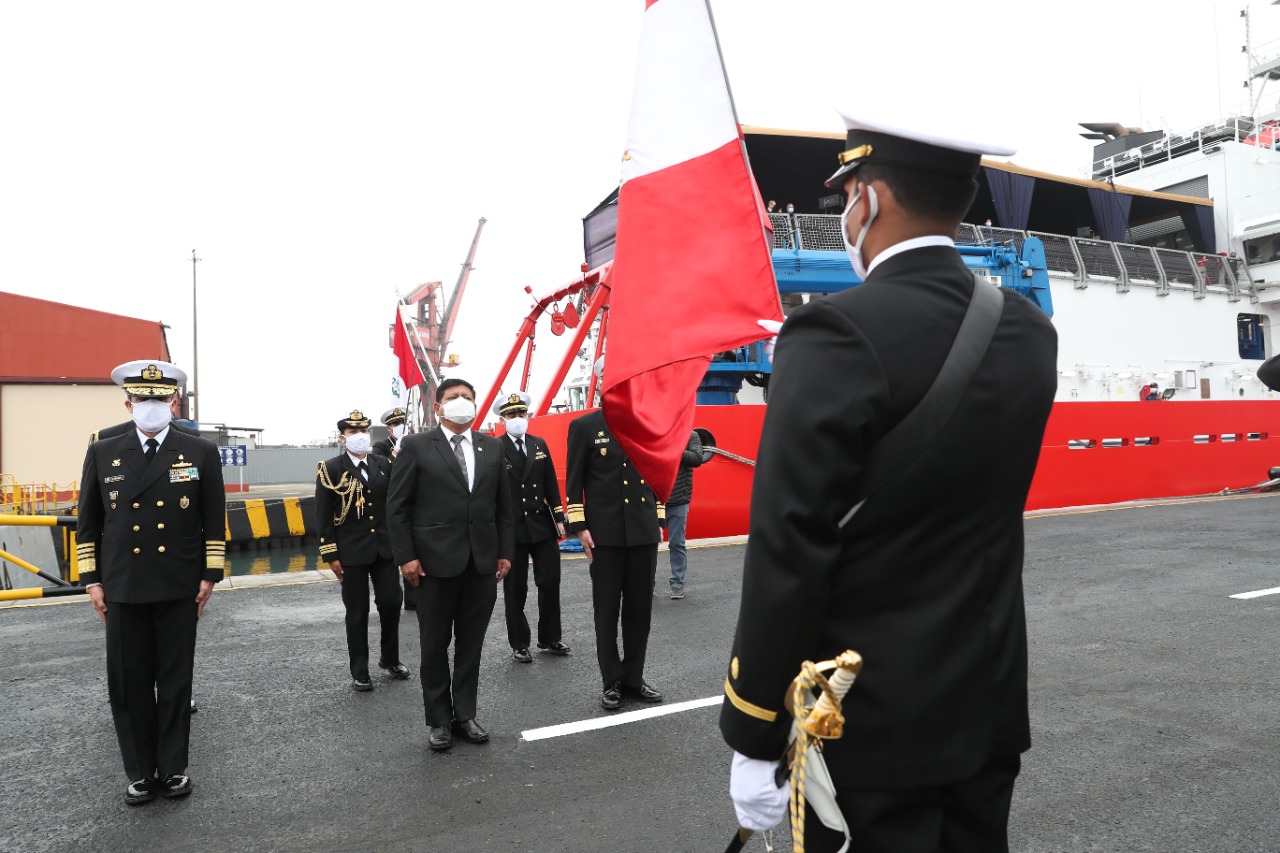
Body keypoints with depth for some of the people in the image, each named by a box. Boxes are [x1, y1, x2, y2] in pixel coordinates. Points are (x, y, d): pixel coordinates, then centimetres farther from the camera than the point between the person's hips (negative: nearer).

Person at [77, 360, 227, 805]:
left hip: (179, 589, -1)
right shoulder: (103, 454, 4)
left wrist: (210, 575, -2)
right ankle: (141, 772, 22)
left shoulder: (201, 453, 0)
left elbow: (214, 520, 2)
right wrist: (92, 581, 4)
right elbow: (87, 523, 8)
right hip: (122, 589, 1)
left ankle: (173, 767, 22)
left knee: (175, 681, 7)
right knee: (129, 684, 7)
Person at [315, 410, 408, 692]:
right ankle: (359, 671, 19)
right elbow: (323, 516, -5)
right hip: (351, 552, -3)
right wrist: (330, 555, -8)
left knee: (391, 603, 6)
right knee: (357, 612, 5)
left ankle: (390, 659, 27)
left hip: (385, 548, 3)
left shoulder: (384, 464, 6)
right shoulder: (331, 469, -5)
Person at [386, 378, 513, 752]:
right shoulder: (416, 446, -2)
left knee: (471, 644, 11)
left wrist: (506, 551, 5)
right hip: (436, 561, -3)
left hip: (483, 562, 3)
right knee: (435, 645, 8)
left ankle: (465, 715, 25)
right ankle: (439, 720, 23)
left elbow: (503, 504, 10)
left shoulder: (491, 447, 9)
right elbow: (397, 506, -4)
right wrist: (406, 556, -10)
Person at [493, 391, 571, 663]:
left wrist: (559, 517, 7)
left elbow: (551, 483, 11)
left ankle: (549, 639, 23)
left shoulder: (539, 445, 9)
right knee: (515, 589, 6)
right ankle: (519, 644, 20)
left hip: (542, 525, 4)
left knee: (550, 582, 8)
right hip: (511, 528, -4)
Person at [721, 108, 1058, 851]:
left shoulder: (839, 334, -20)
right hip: (990, 706, 7)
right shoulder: (1030, 333, 2)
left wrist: (754, 740, -12)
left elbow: (788, 557, -22)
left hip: (871, 723, -6)